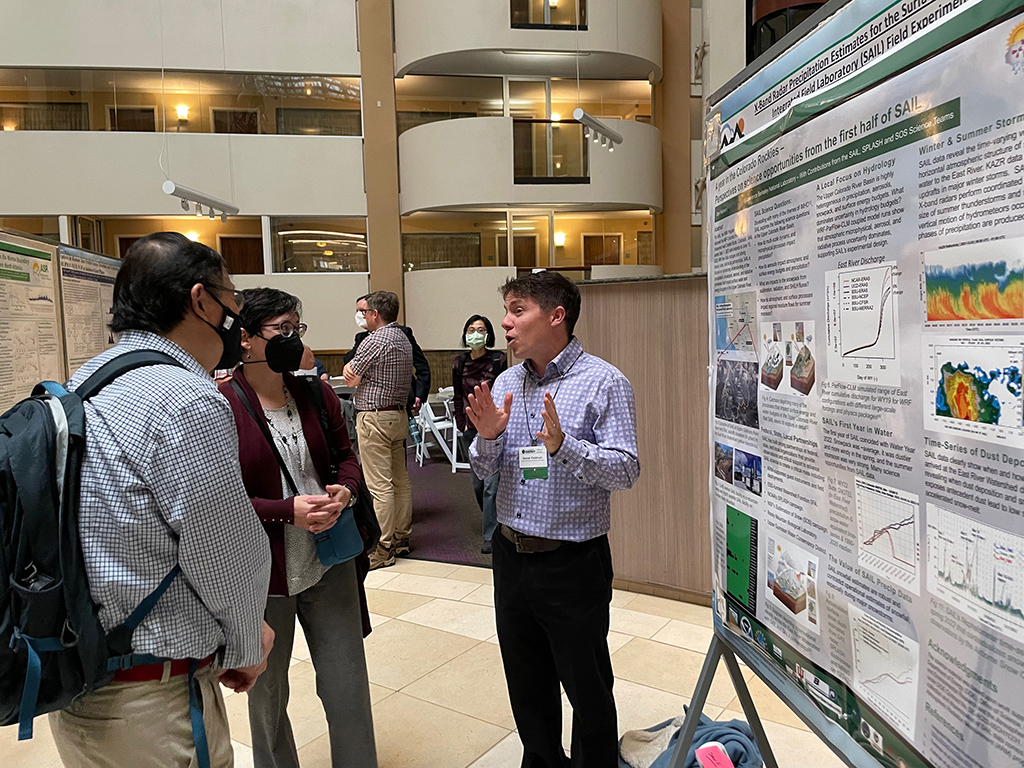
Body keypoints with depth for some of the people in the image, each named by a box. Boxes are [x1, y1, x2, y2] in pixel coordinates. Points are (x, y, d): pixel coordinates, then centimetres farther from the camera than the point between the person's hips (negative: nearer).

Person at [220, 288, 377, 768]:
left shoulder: (317, 394, 2)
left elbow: (346, 457, 11)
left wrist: (345, 491, -11)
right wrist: (288, 511, -22)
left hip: (329, 566, 3)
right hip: (262, 574, -3)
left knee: (349, 691, 11)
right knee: (266, 697, 19)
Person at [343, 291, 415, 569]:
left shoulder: (374, 341, -15)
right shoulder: (403, 338, 14)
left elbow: (351, 379, -9)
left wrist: (349, 368, 10)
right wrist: (351, 368, 6)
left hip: (375, 418, -9)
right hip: (399, 414, 9)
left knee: (379, 485, -6)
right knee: (400, 480, 13)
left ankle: (381, 550, -1)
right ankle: (401, 538, 23)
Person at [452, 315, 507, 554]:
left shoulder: (498, 359, -7)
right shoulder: (460, 363, 4)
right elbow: (458, 397, 11)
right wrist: (462, 424, 3)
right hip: (471, 429, 5)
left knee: (491, 484, -9)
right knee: (477, 484, 13)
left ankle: (490, 536, -1)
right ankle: (496, 522, 36)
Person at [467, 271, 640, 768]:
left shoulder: (603, 382, -11)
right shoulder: (505, 383, 6)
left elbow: (626, 470, -18)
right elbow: (483, 471, 8)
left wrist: (563, 445, -31)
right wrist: (488, 437, -13)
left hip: (573, 562, -6)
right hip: (511, 555, 6)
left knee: (588, 692, 12)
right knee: (527, 688, 22)